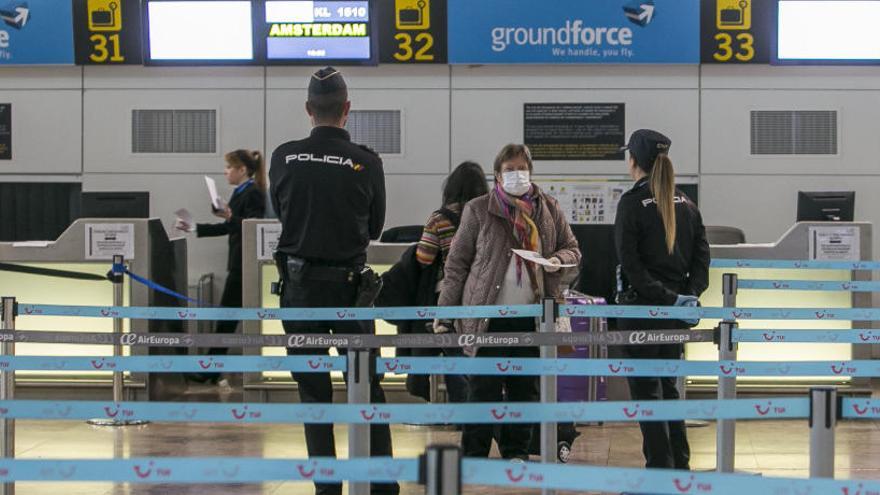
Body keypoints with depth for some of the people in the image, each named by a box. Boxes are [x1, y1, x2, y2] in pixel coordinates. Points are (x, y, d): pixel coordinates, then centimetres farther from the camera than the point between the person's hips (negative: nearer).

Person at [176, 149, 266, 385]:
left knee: (227, 315, -4)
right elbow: (227, 229, 21)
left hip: (244, 265, -10)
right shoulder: (240, 193, 15)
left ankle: (210, 371, 1)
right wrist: (193, 229, 19)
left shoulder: (253, 194, -13)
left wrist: (229, 216, -32)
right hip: (238, 262, 10)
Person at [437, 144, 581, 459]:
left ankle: (516, 451, 18)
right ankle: (474, 455, 5)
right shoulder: (478, 210, 2)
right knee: (484, 389, -3)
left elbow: (572, 249, 19)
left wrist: (559, 259, -5)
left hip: (532, 316, 3)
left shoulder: (549, 209, 10)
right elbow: (457, 263, 3)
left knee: (525, 388, 8)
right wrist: (445, 311, -2)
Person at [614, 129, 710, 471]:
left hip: (641, 307, -6)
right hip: (675, 313, 6)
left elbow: (630, 263, -17)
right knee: (668, 386, 17)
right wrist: (689, 294, -2)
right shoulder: (686, 205, 8)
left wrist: (666, 297, -16)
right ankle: (680, 465, 19)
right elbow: (702, 256, 5)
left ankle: (660, 470, -2)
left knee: (646, 390, -1)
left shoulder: (632, 203, -11)